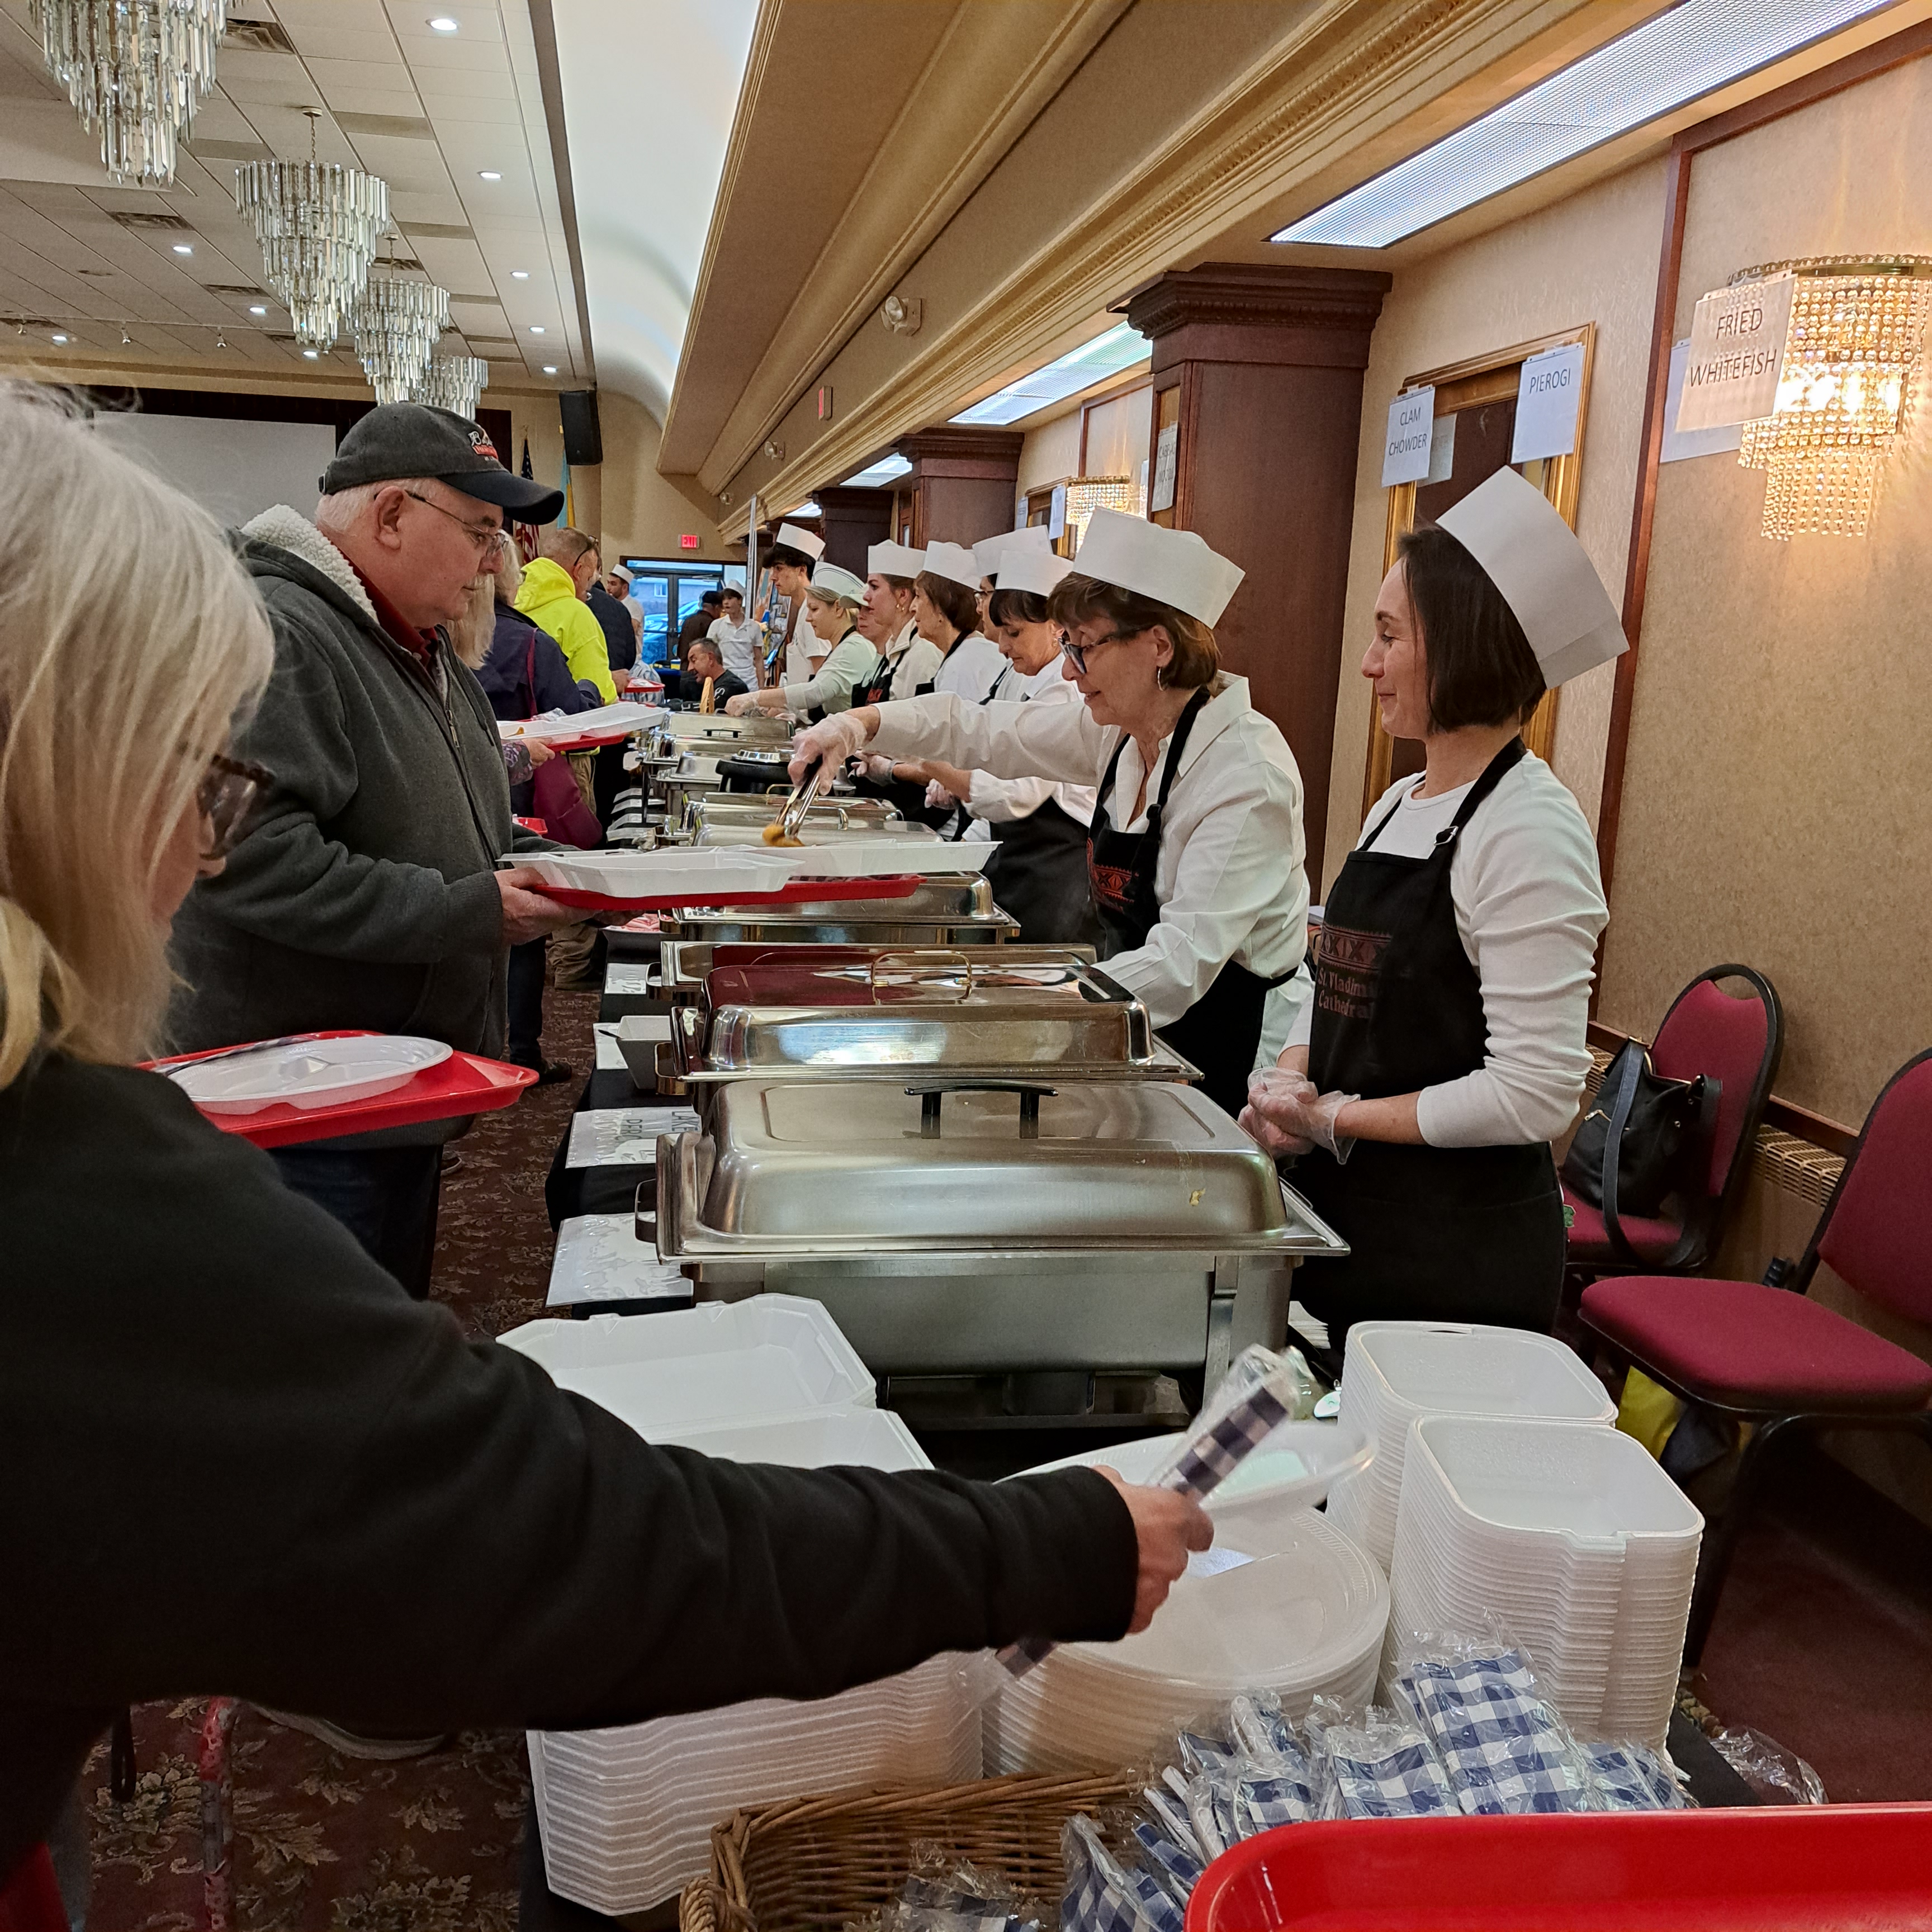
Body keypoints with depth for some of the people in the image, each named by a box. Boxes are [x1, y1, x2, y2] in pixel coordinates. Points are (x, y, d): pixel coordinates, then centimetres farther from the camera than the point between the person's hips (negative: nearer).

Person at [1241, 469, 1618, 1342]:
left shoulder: (1530, 829, -18)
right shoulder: (1396, 806, 9)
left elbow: (1534, 1095, -22)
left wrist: (1335, 1119, -15)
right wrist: (1289, 1081, -3)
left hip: (1458, 1246, -8)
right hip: (1338, 1208, 8)